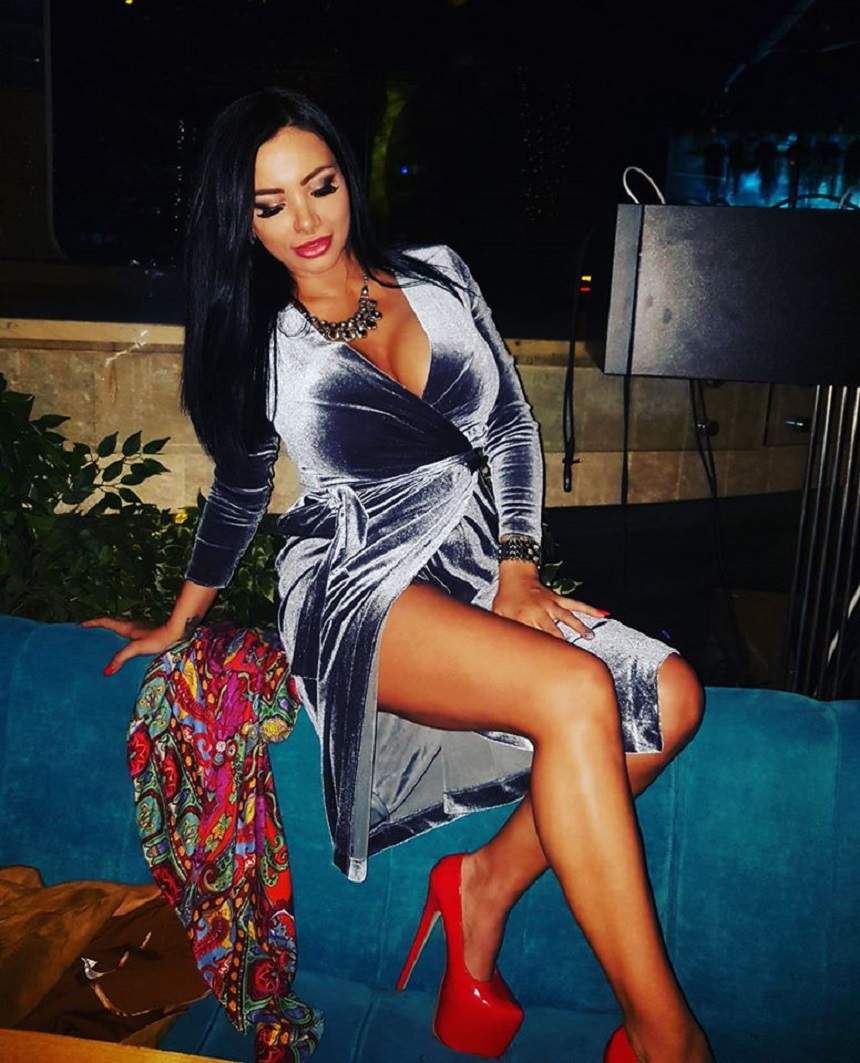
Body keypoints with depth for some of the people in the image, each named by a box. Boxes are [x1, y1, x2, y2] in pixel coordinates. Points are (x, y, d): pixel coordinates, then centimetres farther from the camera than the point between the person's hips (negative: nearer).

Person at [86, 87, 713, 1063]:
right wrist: (176, 624, 24)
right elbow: (238, 498, 15)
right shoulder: (260, 345, 2)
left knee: (671, 696, -18)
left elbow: (511, 430, 7)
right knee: (576, 692, -31)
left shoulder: (436, 277, 8)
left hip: (477, 571, 5)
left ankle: (486, 884, -5)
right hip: (360, 590, -4)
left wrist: (517, 575, -3)